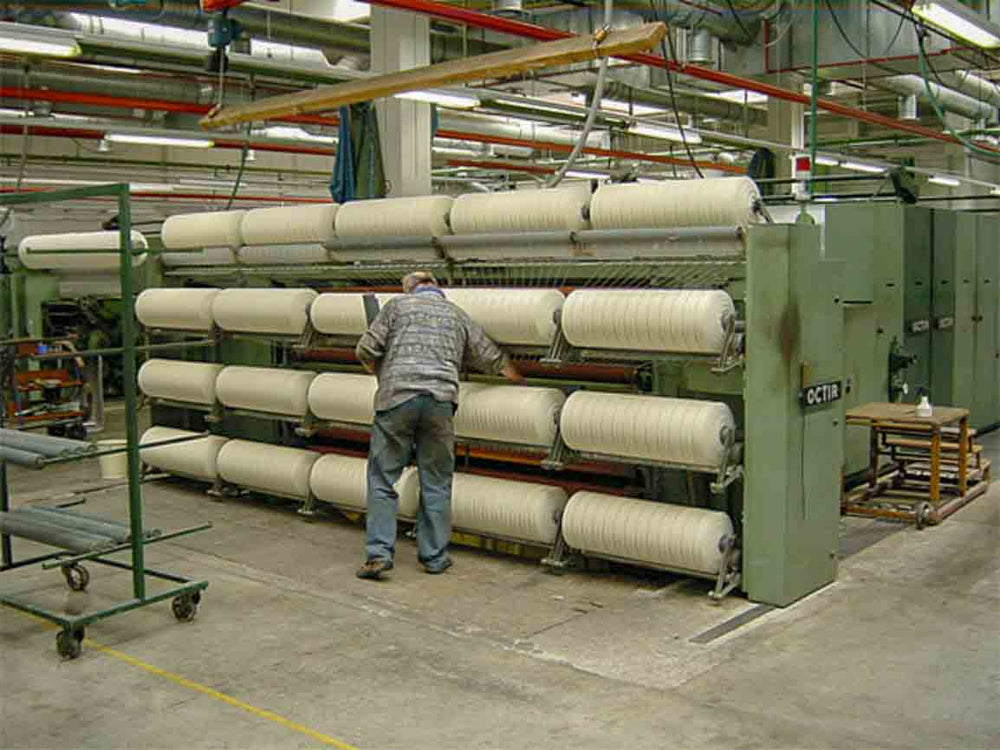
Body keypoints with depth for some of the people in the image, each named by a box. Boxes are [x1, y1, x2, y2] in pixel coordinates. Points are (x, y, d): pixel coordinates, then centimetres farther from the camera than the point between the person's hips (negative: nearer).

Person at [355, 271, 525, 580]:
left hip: (396, 396, -1)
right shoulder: (458, 315, 21)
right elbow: (494, 359, 26)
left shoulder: (397, 305, 14)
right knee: (436, 482, 9)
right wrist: (524, 383, 42)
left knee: (382, 479, 4)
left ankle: (378, 552, -3)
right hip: (440, 401, 2)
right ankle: (435, 556, 14)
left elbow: (366, 350, 5)